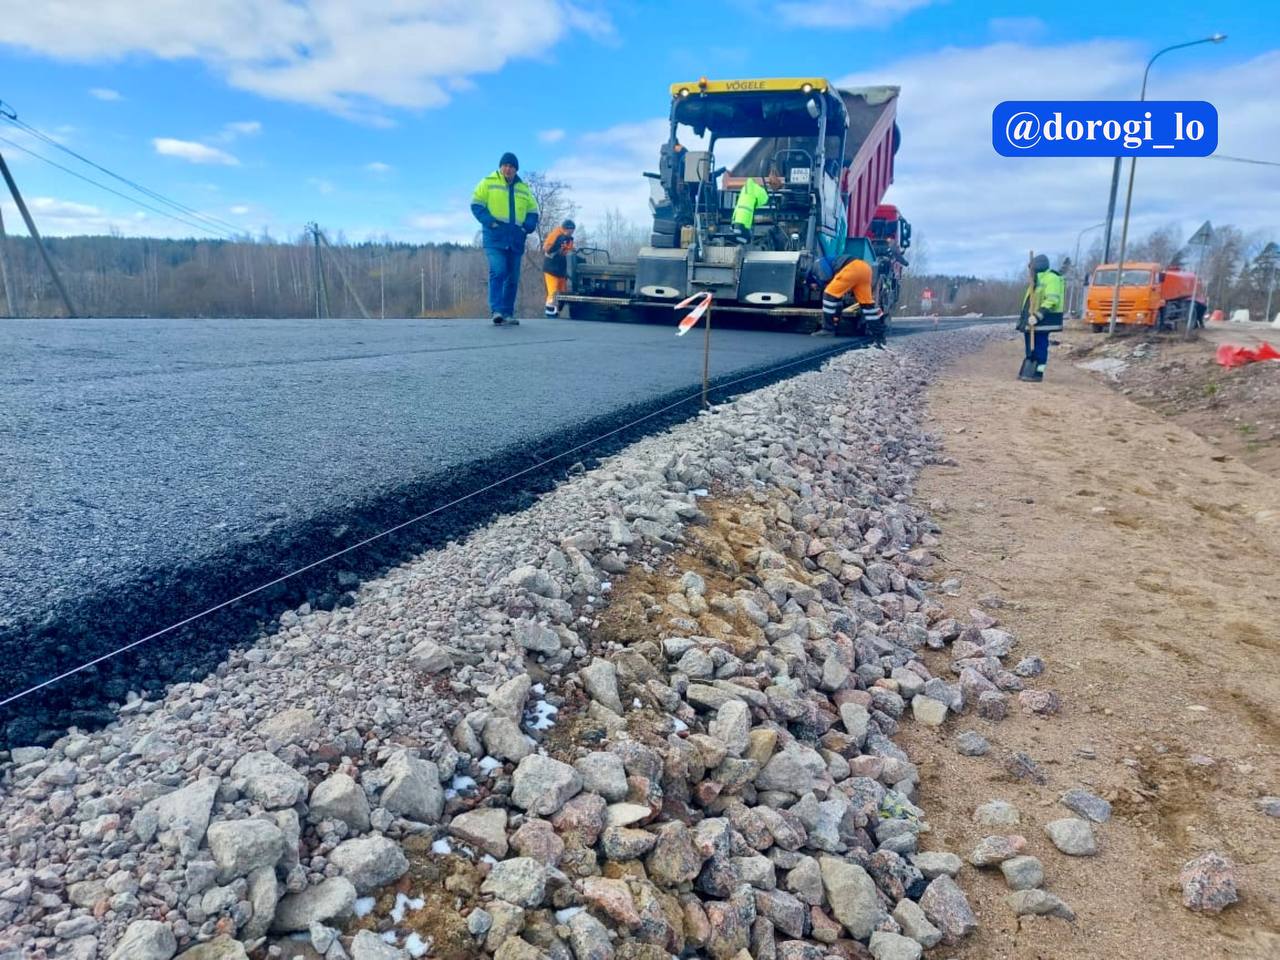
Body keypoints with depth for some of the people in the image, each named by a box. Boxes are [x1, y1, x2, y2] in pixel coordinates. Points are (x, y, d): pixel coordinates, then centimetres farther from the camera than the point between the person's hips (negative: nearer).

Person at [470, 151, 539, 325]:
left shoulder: (523, 188, 18)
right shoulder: (488, 182, 6)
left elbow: (533, 211, 20)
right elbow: (476, 205, 0)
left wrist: (527, 227, 0)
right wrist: (490, 222, -14)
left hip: (516, 239, 5)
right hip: (495, 237, -5)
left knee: (513, 278, 4)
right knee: (498, 272, -19)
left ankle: (508, 313, 10)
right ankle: (496, 310, -23)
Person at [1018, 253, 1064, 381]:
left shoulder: (1051, 279, -12)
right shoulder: (1037, 280, 21)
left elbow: (1051, 300, -22)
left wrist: (1038, 316, -29)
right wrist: (1024, 318, 22)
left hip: (1043, 321, -10)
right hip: (1032, 320, 10)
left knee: (1039, 347, -7)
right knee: (1031, 347, 12)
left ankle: (1038, 373, -5)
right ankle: (1027, 372, 17)